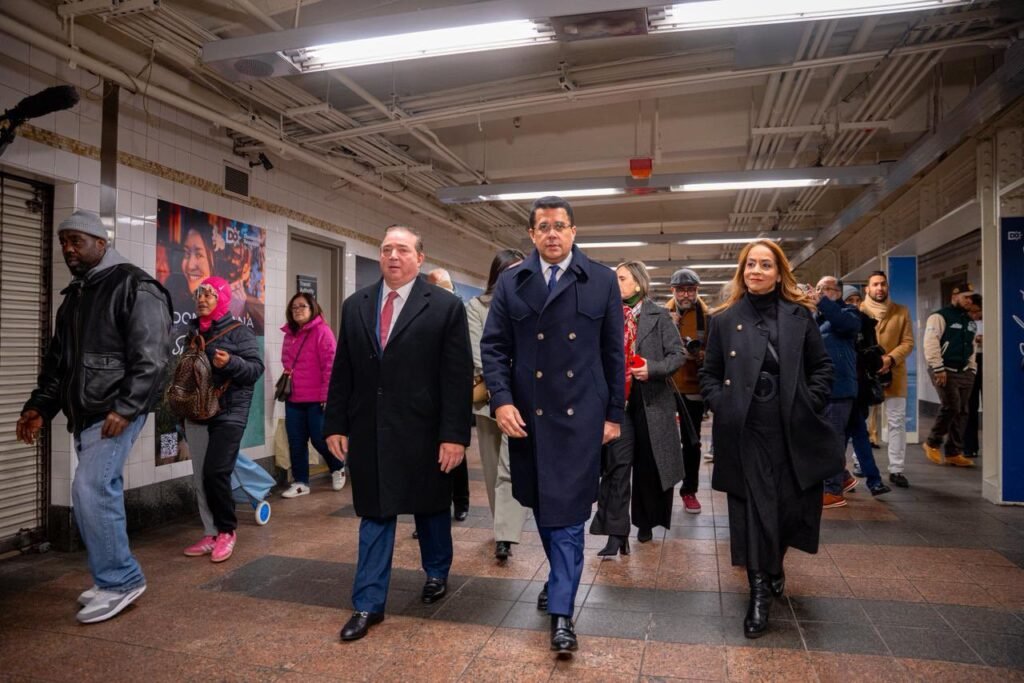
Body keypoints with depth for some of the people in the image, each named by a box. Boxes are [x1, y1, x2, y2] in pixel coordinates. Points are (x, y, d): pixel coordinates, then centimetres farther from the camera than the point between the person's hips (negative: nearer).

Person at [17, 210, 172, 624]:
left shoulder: (134, 287, -8)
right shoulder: (74, 295, 19)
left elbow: (150, 357, -17)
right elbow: (57, 360, 23)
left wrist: (125, 408, -23)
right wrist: (40, 407, 13)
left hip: (117, 411, -8)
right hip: (83, 414, 8)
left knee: (90, 489, -14)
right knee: (101, 492, 11)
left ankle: (120, 580, -1)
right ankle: (114, 578, 22)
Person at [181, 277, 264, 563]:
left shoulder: (239, 332, -4)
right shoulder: (193, 332, 15)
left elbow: (256, 368, -10)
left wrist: (231, 362, -26)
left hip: (229, 414, -6)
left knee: (215, 473, -13)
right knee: (200, 477, 7)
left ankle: (227, 531, 6)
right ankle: (211, 534, 17)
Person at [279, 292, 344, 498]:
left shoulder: (321, 330, -9)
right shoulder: (289, 333, 14)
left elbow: (330, 364, -14)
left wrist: (328, 394, -17)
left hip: (317, 398, -6)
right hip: (293, 399, 6)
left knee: (320, 439, -1)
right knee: (296, 442, 6)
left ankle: (338, 469, 26)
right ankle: (300, 482, 17)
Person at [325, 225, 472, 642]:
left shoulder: (445, 306, -6)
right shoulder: (355, 306, 7)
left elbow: (459, 376, -10)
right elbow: (342, 371, 8)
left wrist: (454, 433, -14)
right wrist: (336, 423, 4)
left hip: (423, 430, -2)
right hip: (369, 430, 3)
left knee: (431, 508, 16)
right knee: (374, 514, 9)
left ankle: (436, 572, 41)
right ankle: (369, 604, 19)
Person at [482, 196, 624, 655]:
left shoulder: (602, 281, 2)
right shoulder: (511, 283, 5)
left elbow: (614, 353, 4)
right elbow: (493, 347, 2)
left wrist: (614, 413, 3)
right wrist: (501, 400, -11)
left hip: (580, 414, -2)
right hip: (528, 414, 2)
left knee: (568, 511, -2)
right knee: (542, 506, 16)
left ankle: (561, 612, 7)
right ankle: (562, 578, 39)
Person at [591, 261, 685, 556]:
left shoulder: (658, 315, -1)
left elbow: (678, 353, -3)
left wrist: (654, 369, -18)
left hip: (651, 399, -1)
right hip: (617, 399, 1)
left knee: (648, 464, 10)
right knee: (617, 464, -6)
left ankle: (645, 523, 30)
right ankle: (617, 533, -4)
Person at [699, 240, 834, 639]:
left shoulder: (799, 315, 7)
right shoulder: (725, 319, 6)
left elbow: (822, 366, 10)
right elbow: (709, 373, 10)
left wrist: (811, 404, -2)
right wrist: (721, 407, -4)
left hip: (792, 431, 1)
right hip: (746, 432, -1)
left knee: (793, 507, 8)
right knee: (754, 509, 0)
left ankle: (774, 564, 39)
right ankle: (759, 592, 12)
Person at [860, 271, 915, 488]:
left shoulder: (901, 311, 6)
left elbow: (908, 342, 1)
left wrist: (891, 358, -16)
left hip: (894, 373, 1)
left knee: (897, 421, 2)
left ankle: (896, 469, 8)